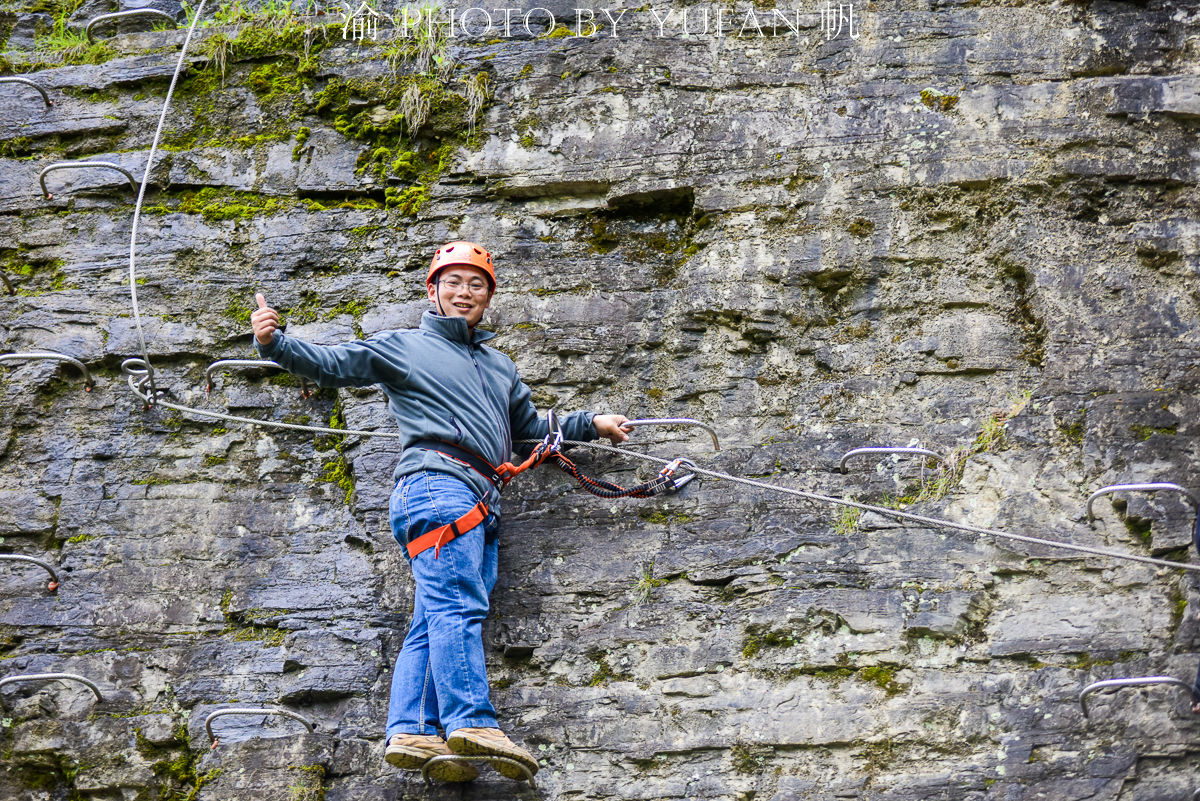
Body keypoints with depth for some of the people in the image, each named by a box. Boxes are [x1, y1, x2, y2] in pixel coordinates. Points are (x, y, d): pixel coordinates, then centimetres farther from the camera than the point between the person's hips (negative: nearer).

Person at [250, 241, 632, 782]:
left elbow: (533, 430, 43)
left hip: (481, 507, 7)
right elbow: (329, 365, 9)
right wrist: (274, 343, -6)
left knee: (435, 624, -5)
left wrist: (592, 424, 35)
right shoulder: (403, 347, 15)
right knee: (457, 603, -22)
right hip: (437, 480, -7)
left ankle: (410, 732, -14)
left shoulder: (500, 367, 34)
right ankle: (470, 722, -32)